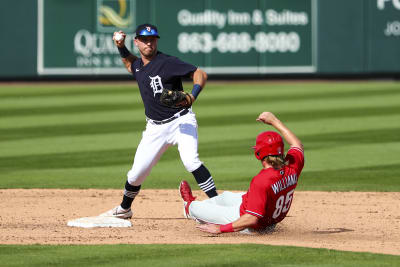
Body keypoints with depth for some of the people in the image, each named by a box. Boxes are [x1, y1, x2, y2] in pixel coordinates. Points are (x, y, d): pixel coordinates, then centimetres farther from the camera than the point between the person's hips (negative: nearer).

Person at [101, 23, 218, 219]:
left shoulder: (167, 63, -14)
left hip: (181, 121, -6)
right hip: (155, 128, 6)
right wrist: (121, 47, 15)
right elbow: (129, 64, 35)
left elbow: (200, 74, -18)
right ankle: (124, 210, 30)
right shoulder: (138, 65, 8)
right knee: (137, 172, 7)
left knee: (190, 161, -29)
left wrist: (192, 96, -37)